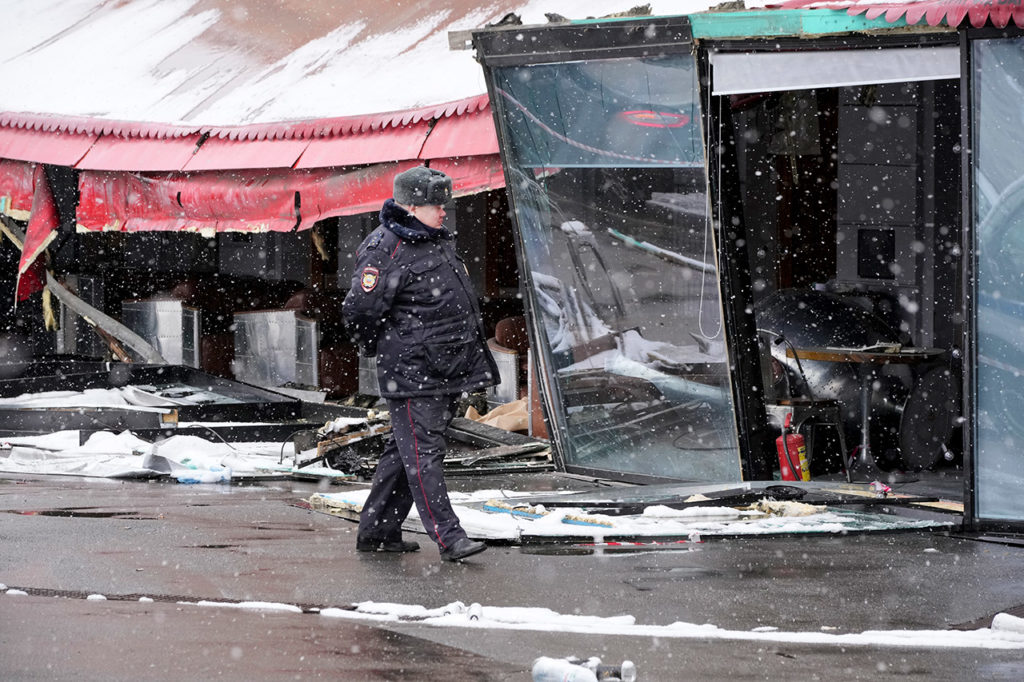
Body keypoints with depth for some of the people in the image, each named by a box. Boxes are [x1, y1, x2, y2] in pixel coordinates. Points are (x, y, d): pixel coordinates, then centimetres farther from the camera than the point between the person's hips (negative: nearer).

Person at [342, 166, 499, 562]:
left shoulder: (437, 241, 14)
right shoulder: (385, 250, -15)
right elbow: (359, 310, -17)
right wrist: (381, 349, -3)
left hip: (447, 370, 9)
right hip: (411, 373, -9)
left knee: (405, 450, 14)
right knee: (422, 453, -8)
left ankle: (377, 531, 22)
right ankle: (448, 538, -12)